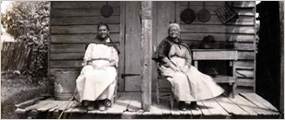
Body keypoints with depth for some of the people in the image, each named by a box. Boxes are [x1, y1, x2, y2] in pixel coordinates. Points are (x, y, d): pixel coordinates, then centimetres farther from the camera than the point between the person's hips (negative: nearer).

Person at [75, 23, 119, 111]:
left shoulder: (112, 46, 20)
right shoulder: (92, 45, 23)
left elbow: (115, 61, 9)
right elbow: (86, 59, 14)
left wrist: (106, 65, -10)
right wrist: (91, 64, -8)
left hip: (107, 67, -1)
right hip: (92, 66, 1)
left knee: (107, 77, -37)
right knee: (88, 76, -35)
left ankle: (103, 100, -31)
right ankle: (89, 100, -32)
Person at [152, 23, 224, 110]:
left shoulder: (183, 45, 19)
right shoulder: (166, 42, 8)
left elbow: (189, 58, 12)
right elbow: (161, 56, -6)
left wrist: (185, 66, -9)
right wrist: (172, 66, -15)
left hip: (184, 67, 4)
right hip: (169, 67, -4)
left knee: (196, 77, -22)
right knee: (180, 78, -34)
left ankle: (193, 102, -19)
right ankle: (181, 102, -26)